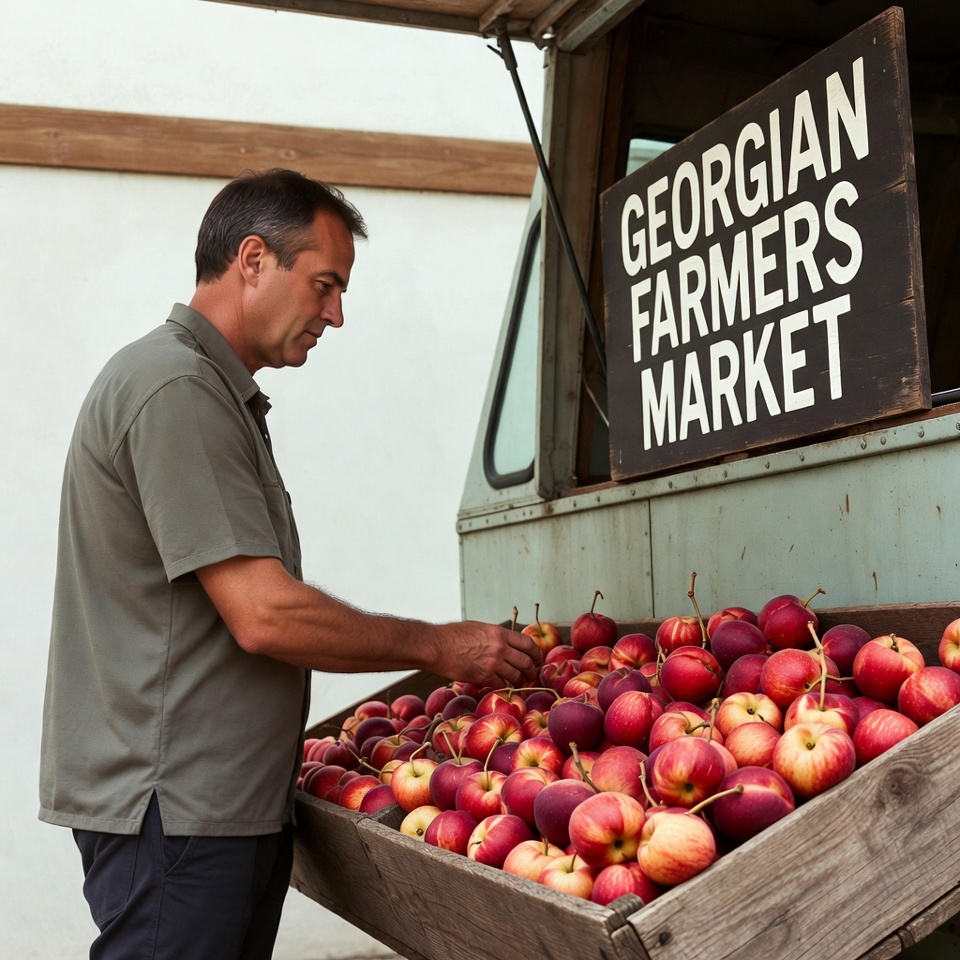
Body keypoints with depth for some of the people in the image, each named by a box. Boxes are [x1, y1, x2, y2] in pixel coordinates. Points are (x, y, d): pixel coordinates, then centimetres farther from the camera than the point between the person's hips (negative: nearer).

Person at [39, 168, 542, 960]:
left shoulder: (217, 392, 16)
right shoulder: (175, 388, -16)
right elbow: (265, 616, -20)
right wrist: (439, 646, -9)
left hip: (231, 800, 9)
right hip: (173, 806, -9)